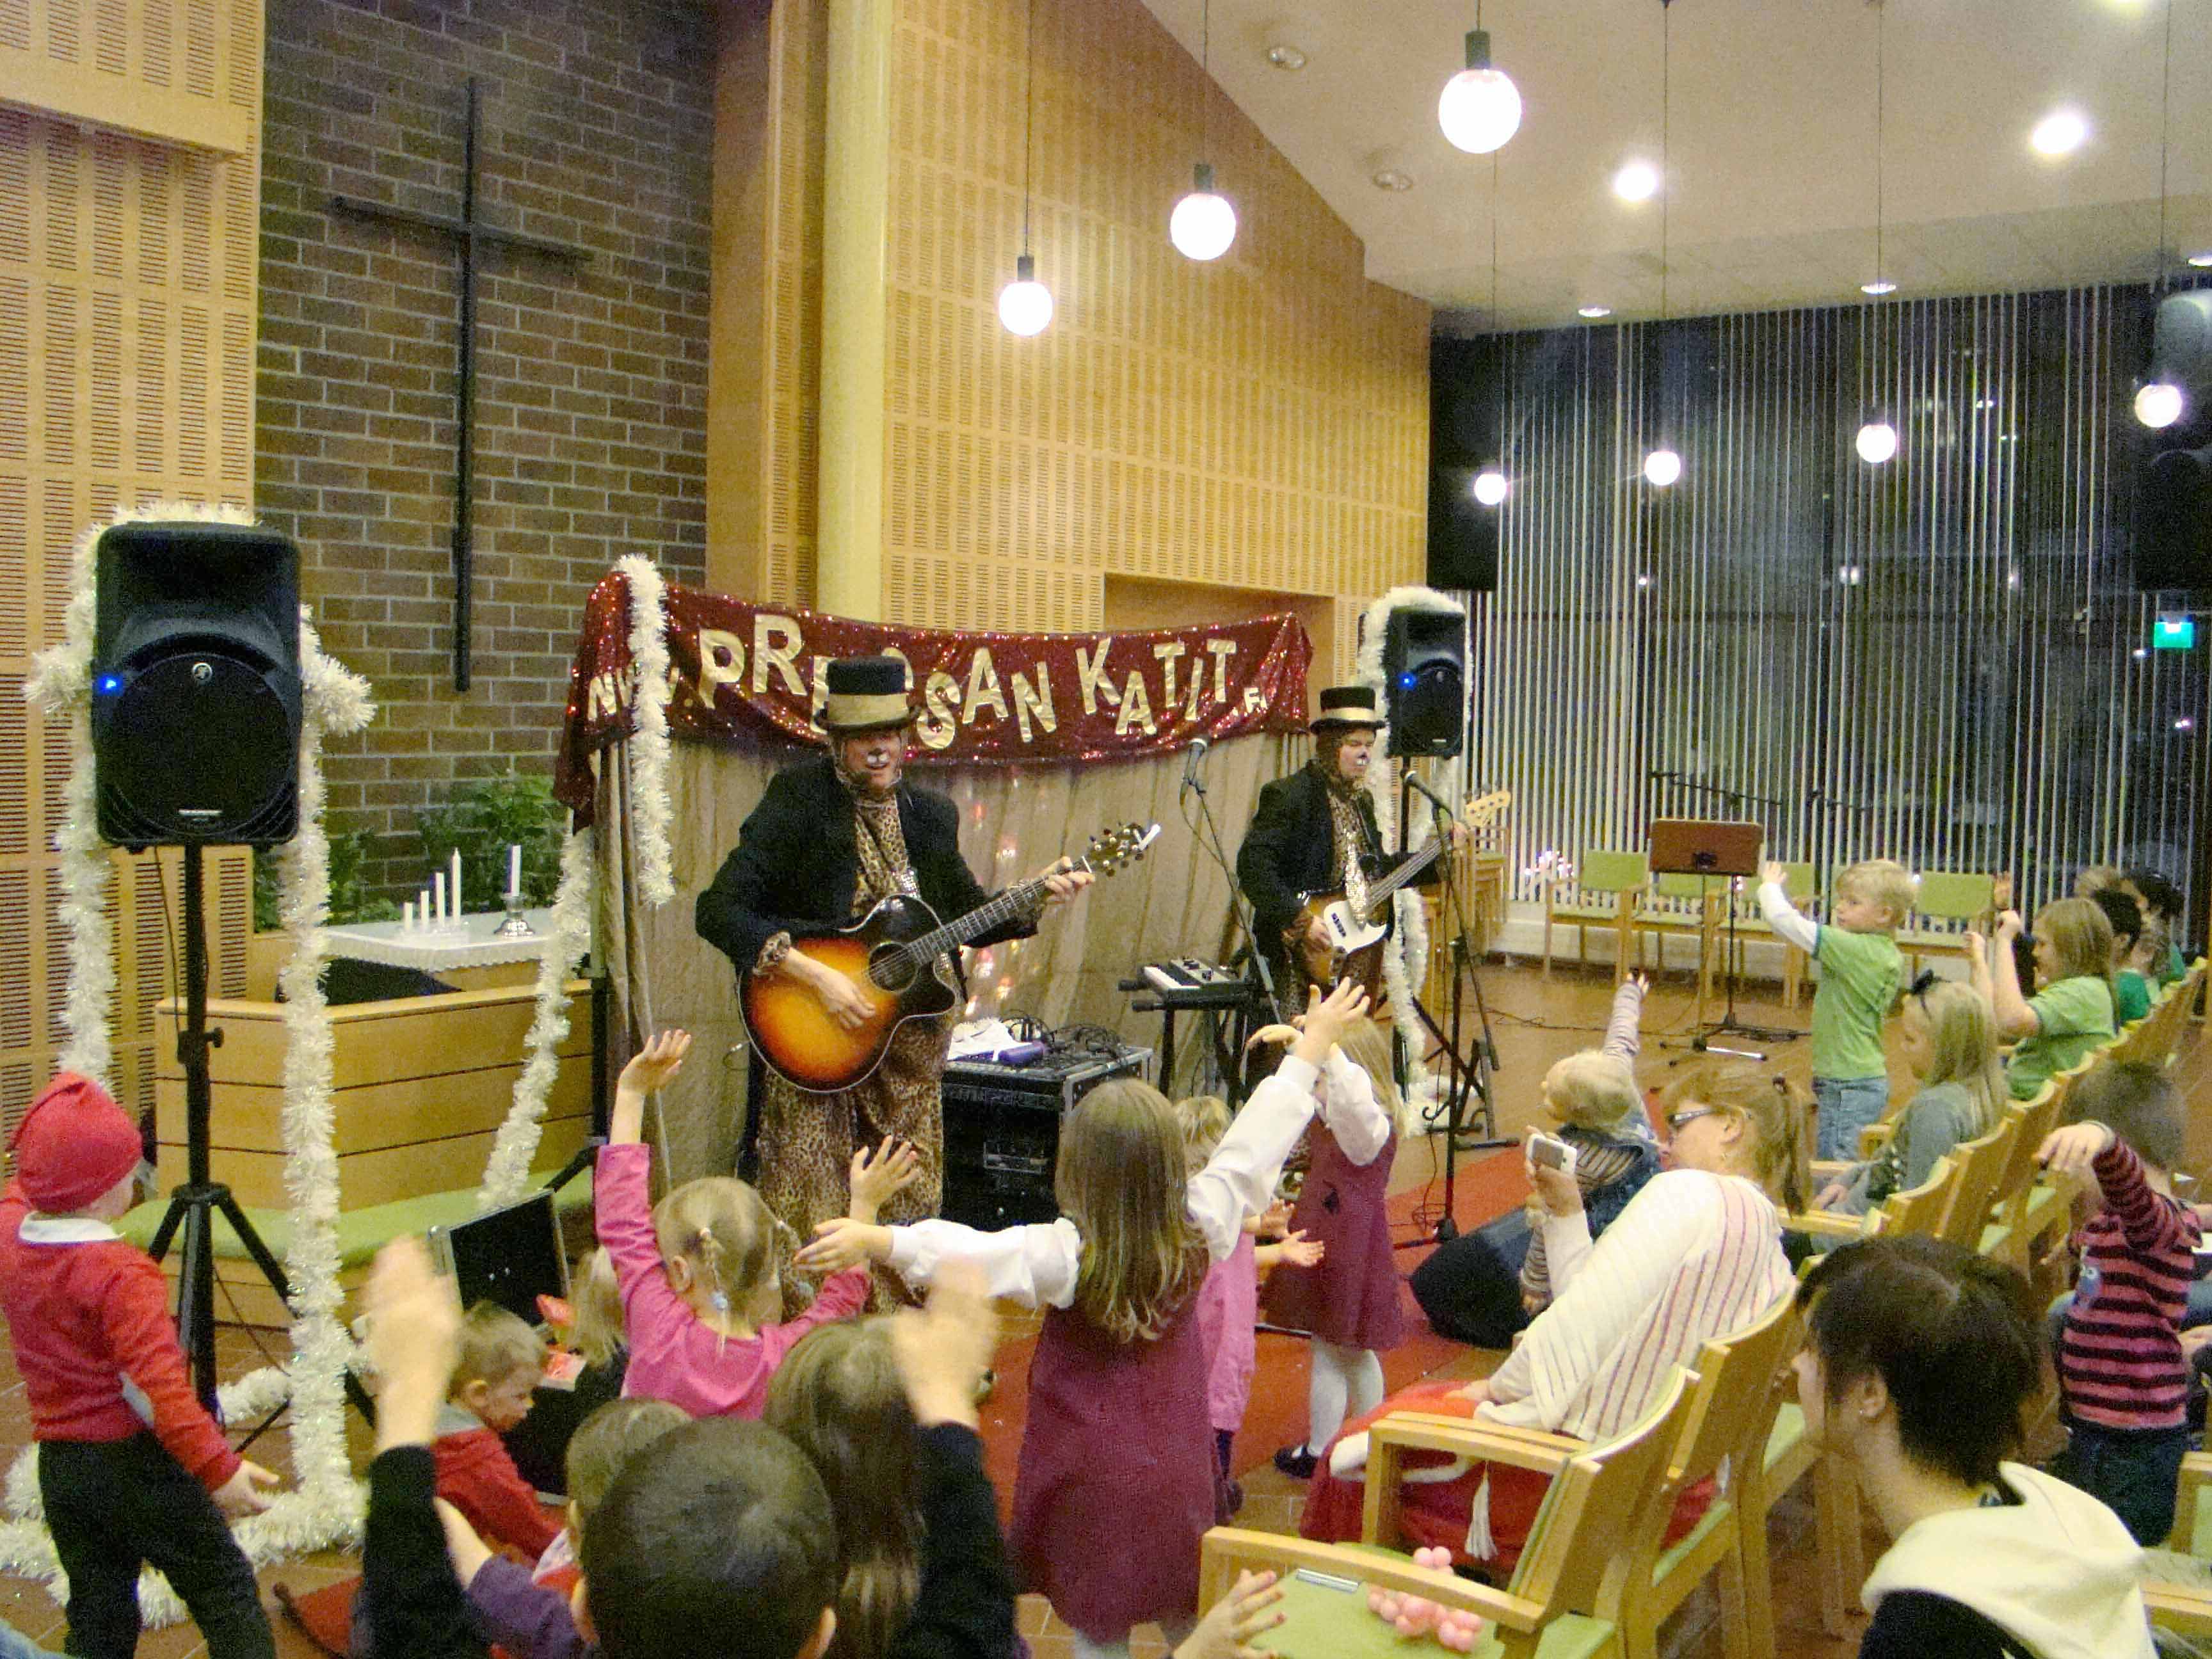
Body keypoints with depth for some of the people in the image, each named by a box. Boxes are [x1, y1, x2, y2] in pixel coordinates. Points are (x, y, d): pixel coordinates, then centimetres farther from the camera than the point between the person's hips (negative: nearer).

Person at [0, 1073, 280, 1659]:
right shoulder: (121, 1274, -22)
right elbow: (160, 1385, -30)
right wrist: (217, 1466, -33)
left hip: (57, 1465, 7)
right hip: (133, 1458, -7)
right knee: (226, 1594, 2)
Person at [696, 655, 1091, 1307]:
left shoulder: (928, 814, 6)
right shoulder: (797, 802, -12)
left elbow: (965, 917, 15)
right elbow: (718, 911, -20)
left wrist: (1035, 897, -2)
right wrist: (814, 975, -26)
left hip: (909, 1041, 6)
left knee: (907, 1207, 13)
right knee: (814, 1218, 0)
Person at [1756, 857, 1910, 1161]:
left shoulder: (1855, 950, -19)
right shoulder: (1887, 953, 8)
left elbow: (1786, 922, -18)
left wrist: (1770, 887, -3)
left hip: (1847, 1086, -10)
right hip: (1872, 1081, 10)